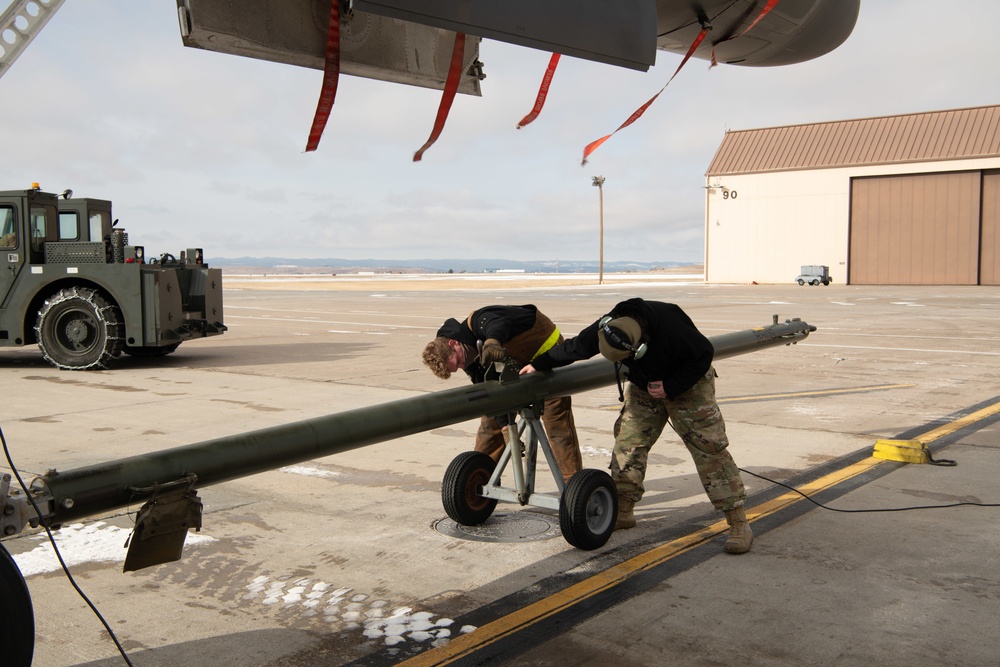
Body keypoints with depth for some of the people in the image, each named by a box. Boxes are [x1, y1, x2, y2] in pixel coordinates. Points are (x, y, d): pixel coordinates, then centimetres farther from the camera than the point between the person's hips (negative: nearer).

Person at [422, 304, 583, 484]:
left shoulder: (479, 321, -30)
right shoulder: (473, 361, -7)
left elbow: (500, 324, -52)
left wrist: (492, 342, -73)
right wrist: (505, 425, -20)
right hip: (518, 363, 8)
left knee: (556, 421, -15)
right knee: (491, 419, 5)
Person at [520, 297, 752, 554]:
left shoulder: (671, 329, -39)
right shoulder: (604, 329, -23)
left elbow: (704, 353, -23)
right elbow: (574, 348, -5)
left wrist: (671, 386, -27)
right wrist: (539, 364, 6)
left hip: (688, 385, -5)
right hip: (643, 386, 5)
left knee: (709, 448, -11)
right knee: (628, 442, -1)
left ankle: (739, 523, -7)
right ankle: (622, 511, 13)